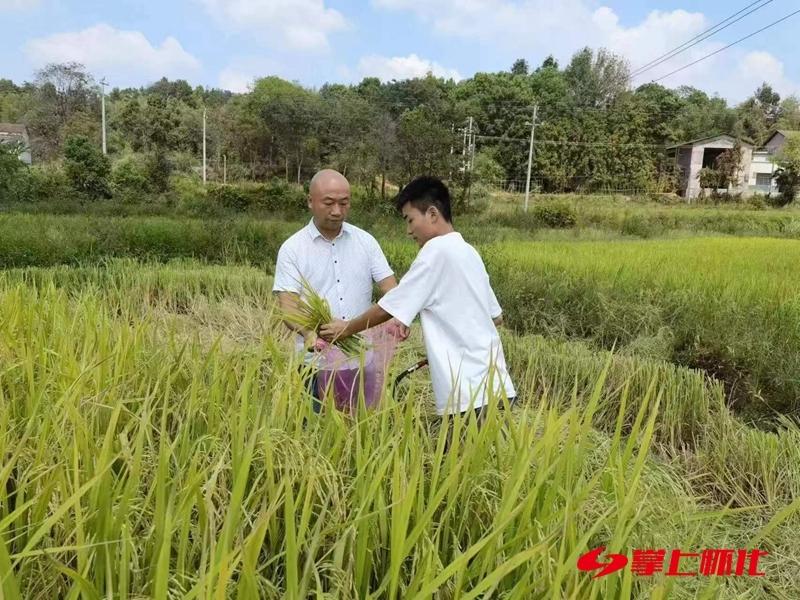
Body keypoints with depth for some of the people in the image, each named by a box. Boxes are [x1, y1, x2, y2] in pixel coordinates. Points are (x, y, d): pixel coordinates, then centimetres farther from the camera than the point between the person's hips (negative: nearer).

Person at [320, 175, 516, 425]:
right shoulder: (468, 252, 15)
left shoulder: (437, 250, -11)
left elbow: (389, 308, -8)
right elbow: (496, 316, 21)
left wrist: (346, 329, 6)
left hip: (473, 394, -9)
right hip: (493, 387, 9)